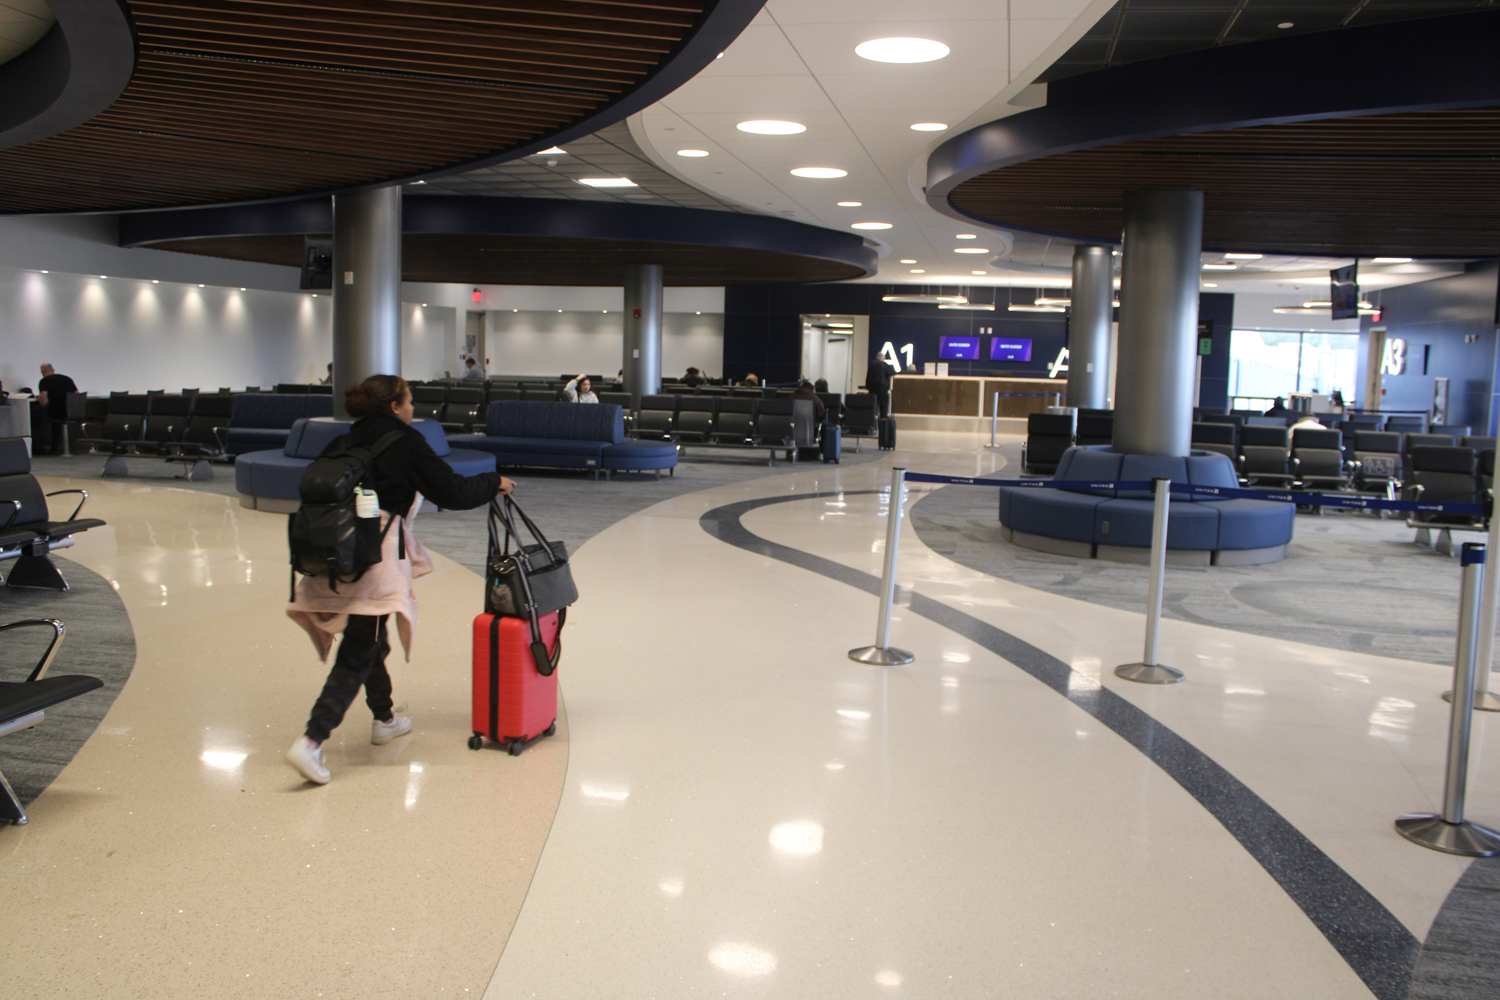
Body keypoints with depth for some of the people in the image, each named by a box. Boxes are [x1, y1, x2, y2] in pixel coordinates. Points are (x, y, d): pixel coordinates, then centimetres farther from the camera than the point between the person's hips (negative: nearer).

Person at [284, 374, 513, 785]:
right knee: (356, 657, -5)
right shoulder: (407, 442, -2)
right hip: (374, 556, -7)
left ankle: (384, 719, 41)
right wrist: (493, 484, 13)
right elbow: (451, 492, -2)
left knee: (369, 640, 25)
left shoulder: (343, 444, 16)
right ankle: (311, 741, -16)